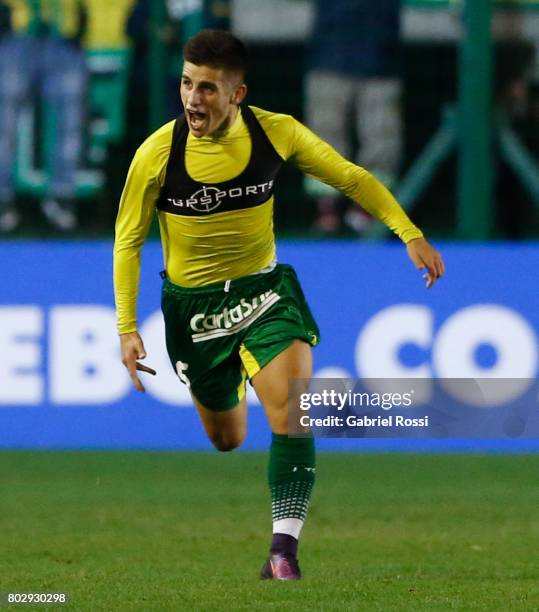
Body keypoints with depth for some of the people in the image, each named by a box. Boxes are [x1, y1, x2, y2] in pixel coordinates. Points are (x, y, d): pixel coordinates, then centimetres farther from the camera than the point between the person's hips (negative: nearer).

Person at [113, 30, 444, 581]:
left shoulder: (276, 133, -13)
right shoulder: (157, 153, -16)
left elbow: (351, 179, 1)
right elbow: (128, 239, -3)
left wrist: (410, 233, -8)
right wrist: (127, 329, -7)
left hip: (264, 289, 0)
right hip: (193, 305, 0)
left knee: (292, 418, -23)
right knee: (228, 441, 15)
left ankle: (284, 548, -19)